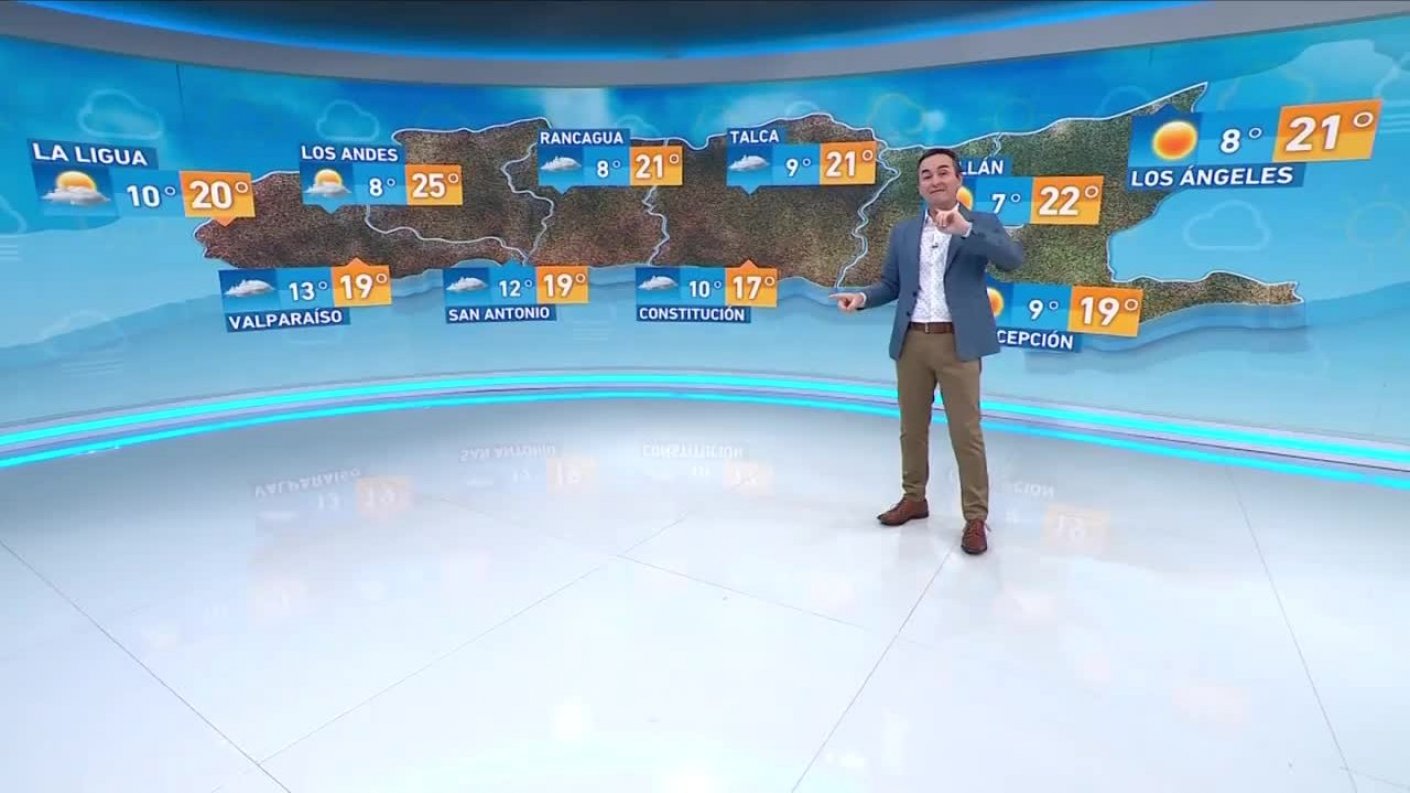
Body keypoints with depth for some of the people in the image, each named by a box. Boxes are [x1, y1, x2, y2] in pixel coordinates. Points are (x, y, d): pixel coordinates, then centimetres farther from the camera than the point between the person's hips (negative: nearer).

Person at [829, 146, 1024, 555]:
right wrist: (862, 297, -10)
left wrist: (965, 229, -26)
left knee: (966, 433, -1)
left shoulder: (984, 223, 2)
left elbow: (1013, 259, -16)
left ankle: (976, 518, 11)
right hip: (912, 342, 4)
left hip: (958, 343, -3)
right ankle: (913, 499, 30)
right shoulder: (903, 231, 11)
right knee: (912, 428, 14)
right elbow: (891, 284, 11)